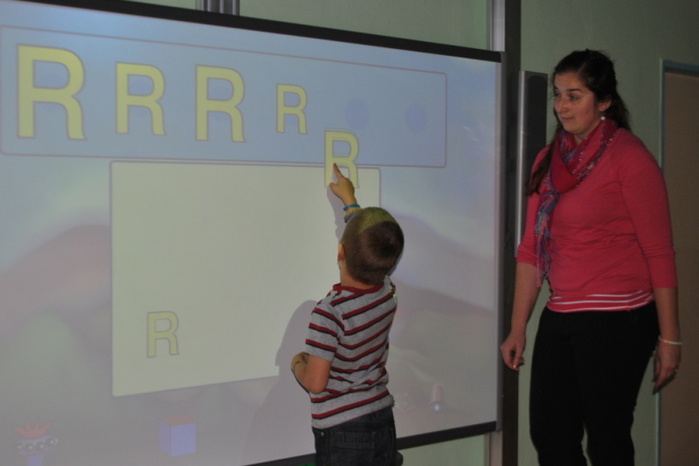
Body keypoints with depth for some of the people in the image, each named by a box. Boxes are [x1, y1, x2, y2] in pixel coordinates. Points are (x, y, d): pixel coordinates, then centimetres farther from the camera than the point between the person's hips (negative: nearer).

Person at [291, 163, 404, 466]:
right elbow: (373, 237, 15)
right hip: (383, 421, 6)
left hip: (341, 432, -6)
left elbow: (315, 382, -21)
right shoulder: (387, 293, -4)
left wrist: (297, 363, 1)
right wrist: (349, 199, 29)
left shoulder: (329, 313, -24)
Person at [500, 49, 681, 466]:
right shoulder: (548, 160, 10)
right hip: (561, 319, 7)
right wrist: (518, 329, 8)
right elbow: (531, 249, 10)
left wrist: (670, 338, -11)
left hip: (617, 321, -6)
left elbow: (659, 253, -10)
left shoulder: (629, 157, -8)